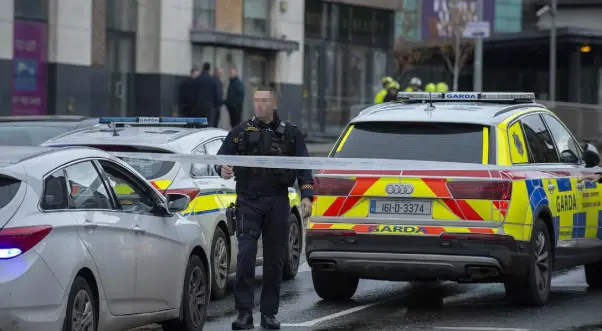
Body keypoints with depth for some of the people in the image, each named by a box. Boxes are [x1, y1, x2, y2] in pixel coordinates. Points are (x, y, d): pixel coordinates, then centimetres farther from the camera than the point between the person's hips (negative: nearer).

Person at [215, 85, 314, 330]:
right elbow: (222, 156, 7)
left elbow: (303, 167, 8)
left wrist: (306, 196, -4)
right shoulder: (241, 132, 10)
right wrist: (222, 169, -17)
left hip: (277, 202, 1)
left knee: (275, 259, 4)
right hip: (248, 201, -1)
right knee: (246, 254, -12)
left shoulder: (290, 133, 11)